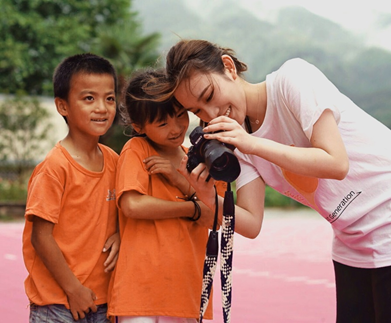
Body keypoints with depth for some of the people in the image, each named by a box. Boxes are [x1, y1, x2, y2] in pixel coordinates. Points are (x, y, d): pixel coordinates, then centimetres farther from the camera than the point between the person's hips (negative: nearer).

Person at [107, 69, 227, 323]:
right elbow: (132, 205, -18)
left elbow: (214, 218, 3)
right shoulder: (136, 150, -1)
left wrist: (180, 180, -11)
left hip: (187, 288, 5)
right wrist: (193, 209, -6)